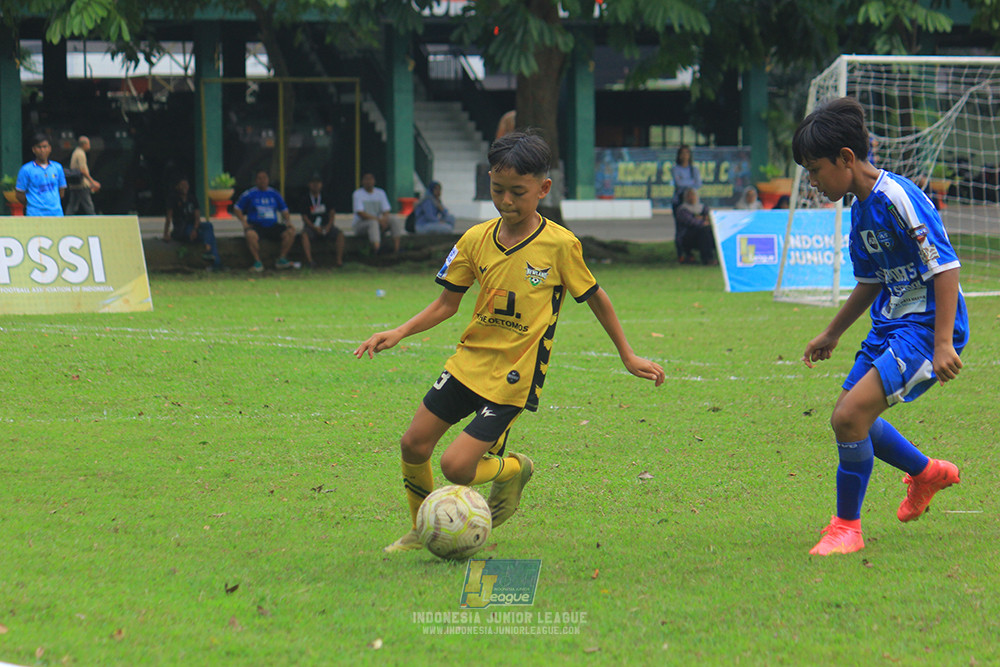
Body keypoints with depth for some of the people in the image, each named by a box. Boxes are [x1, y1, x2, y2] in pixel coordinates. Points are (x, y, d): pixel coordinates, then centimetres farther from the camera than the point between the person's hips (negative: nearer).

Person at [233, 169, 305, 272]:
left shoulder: (274, 194, 13)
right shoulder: (249, 194, 3)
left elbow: (284, 210, 21)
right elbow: (237, 208, 6)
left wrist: (288, 222, 3)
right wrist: (244, 223, -7)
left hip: (272, 225, 4)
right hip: (256, 225, -4)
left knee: (290, 232, -18)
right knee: (251, 235, -37)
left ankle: (281, 260, -8)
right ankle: (257, 261, -22)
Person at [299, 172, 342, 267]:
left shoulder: (326, 198, 9)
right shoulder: (306, 199, 1)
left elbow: (332, 213, 6)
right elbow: (304, 217, -4)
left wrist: (328, 226, -11)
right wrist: (315, 228, -18)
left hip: (326, 226, 2)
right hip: (311, 226, -2)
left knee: (339, 235, -24)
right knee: (305, 234, -35)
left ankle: (339, 260, -26)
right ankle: (309, 259, -40)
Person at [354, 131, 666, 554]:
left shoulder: (560, 245, -11)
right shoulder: (476, 241, 1)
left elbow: (594, 297, 3)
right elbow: (447, 303, 9)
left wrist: (628, 356, 8)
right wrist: (399, 333, -5)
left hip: (513, 377, -5)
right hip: (469, 361, 5)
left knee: (456, 467, -14)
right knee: (413, 446, 2)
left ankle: (512, 470, 19)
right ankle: (421, 531, 26)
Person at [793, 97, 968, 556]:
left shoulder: (898, 199, -20)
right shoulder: (861, 208, 9)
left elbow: (946, 267, -22)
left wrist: (943, 344, -26)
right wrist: (832, 334, 31)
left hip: (927, 327, -10)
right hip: (891, 324, 10)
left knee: (850, 415, -19)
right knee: (850, 418, 16)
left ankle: (846, 527, -3)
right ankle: (926, 474, 40)